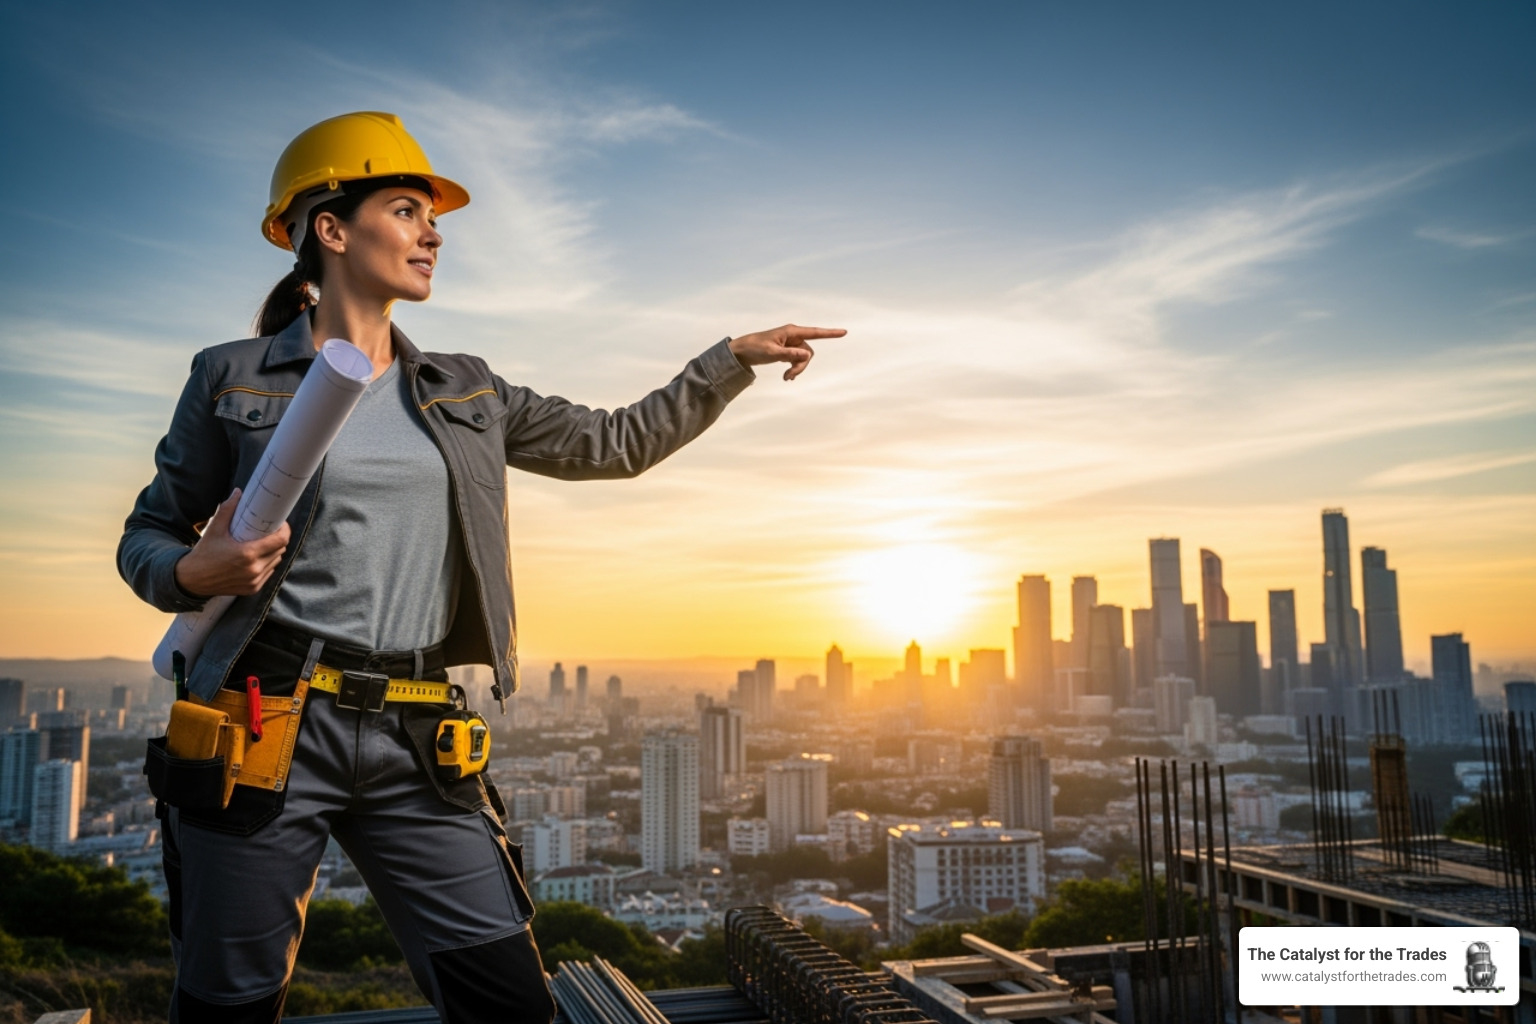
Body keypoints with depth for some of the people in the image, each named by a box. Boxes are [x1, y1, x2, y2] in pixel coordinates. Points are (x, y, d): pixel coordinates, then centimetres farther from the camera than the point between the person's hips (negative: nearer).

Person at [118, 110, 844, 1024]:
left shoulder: (467, 394, 13)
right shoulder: (234, 378, 4)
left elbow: (617, 444, 16)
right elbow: (147, 539, 9)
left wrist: (734, 359, 14)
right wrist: (195, 573, -14)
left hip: (415, 743, 3)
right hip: (267, 726, -2)